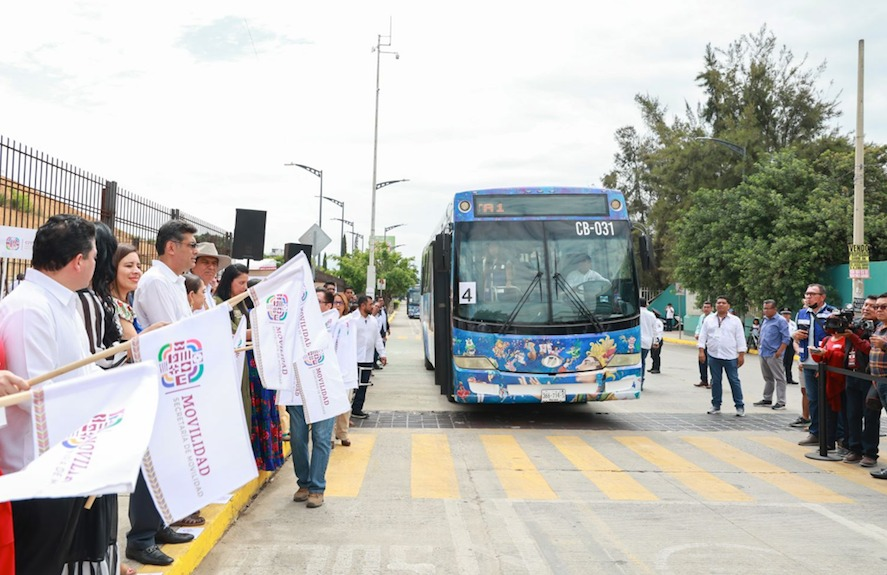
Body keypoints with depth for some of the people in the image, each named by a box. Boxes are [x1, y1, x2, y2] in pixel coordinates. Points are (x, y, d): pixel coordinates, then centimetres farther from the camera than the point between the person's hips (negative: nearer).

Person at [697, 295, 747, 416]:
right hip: (713, 356, 2)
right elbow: (703, 336, 8)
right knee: (715, 381, 8)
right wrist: (701, 351, -2)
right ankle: (716, 406, 17)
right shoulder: (709, 320, 8)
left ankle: (740, 406, 8)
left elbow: (740, 338, 1)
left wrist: (741, 355, -4)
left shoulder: (735, 320, 3)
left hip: (730, 357, -2)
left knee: (734, 381, 1)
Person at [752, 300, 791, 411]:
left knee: (779, 378, -3)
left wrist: (779, 351, -19)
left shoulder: (780, 321, -9)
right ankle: (767, 399, 23)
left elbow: (786, 339, -13)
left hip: (774, 355, -8)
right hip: (763, 354, 8)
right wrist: (760, 347, 15)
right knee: (768, 378, 16)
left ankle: (781, 402, -1)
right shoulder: (765, 320, 15)